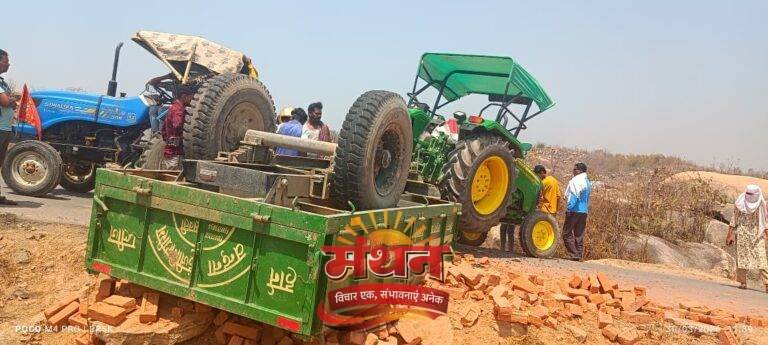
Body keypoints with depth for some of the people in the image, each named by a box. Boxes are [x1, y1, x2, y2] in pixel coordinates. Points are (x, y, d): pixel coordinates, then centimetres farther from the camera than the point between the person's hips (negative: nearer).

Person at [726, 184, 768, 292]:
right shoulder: (740, 203, 1)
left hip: (757, 234, -1)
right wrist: (730, 234, 2)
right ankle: (743, 282, 8)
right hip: (742, 233, 1)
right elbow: (734, 218, 4)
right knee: (741, 256, 1)